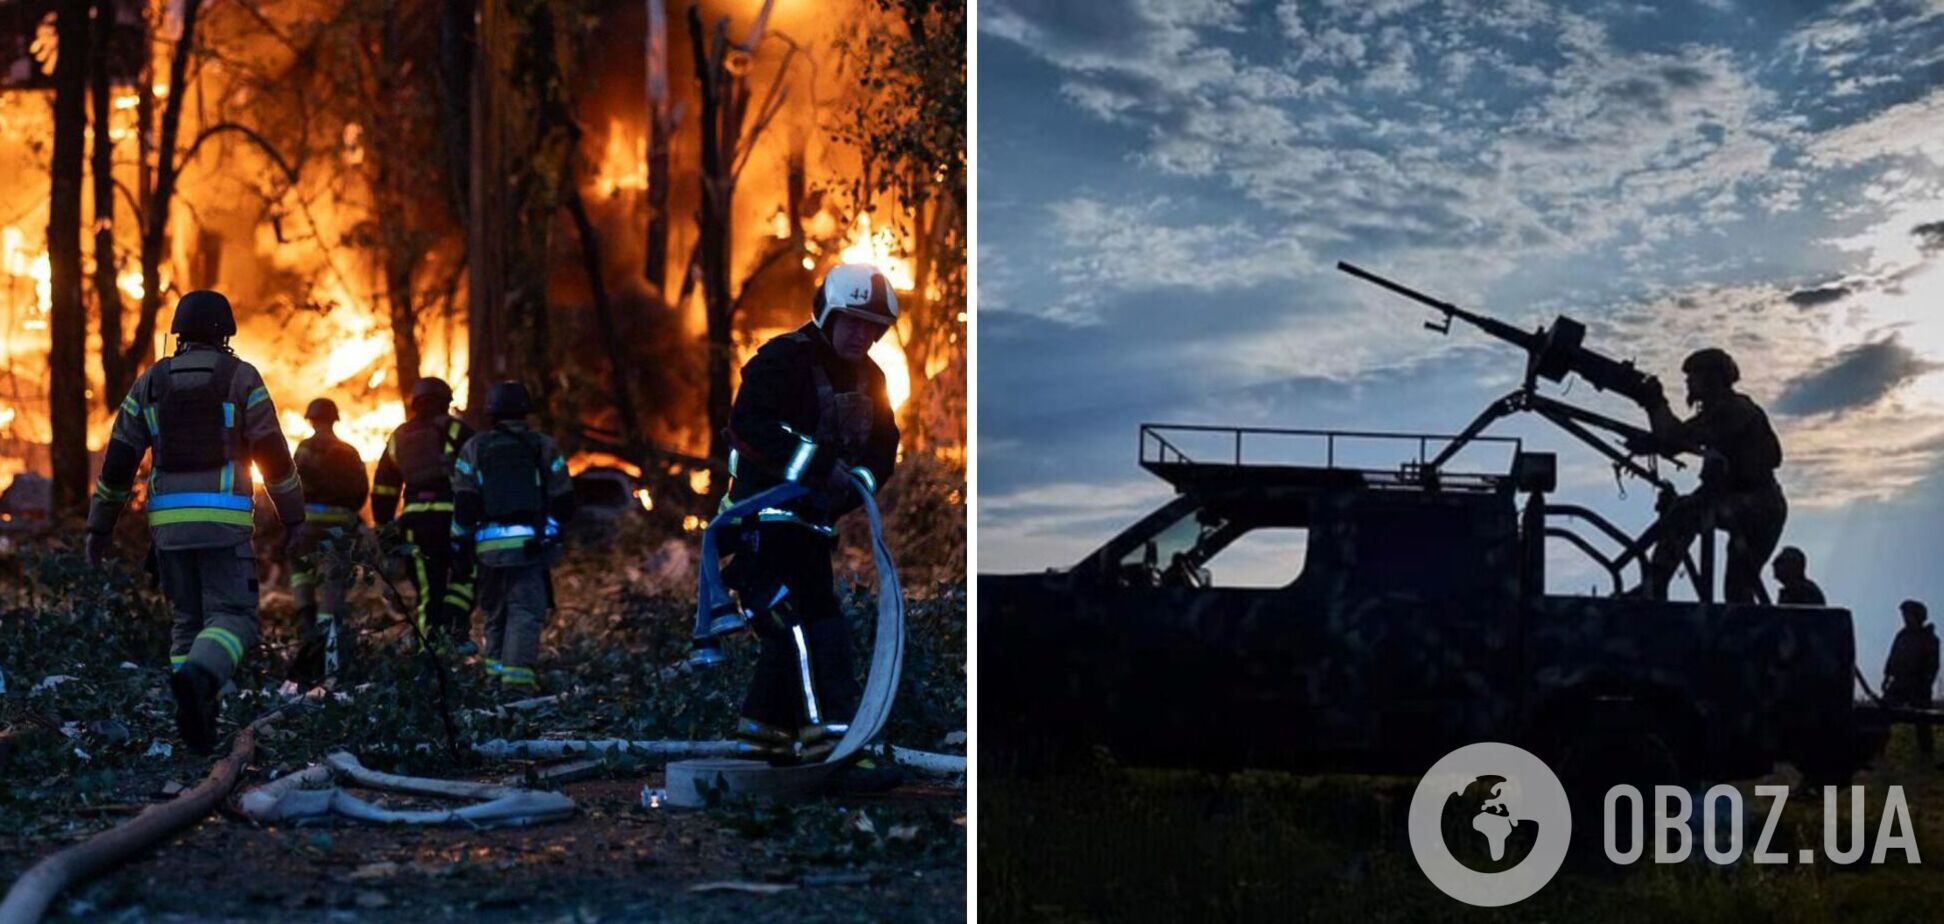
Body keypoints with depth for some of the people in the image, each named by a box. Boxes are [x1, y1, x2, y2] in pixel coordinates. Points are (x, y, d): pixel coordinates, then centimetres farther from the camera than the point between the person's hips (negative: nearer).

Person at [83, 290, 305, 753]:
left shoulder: (151, 381, 10)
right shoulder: (241, 377, 1)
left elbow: (118, 458, 8)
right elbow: (273, 453, -2)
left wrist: (101, 524, 14)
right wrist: (293, 516, 8)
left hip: (169, 519, 4)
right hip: (222, 520, -4)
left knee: (189, 619, 15)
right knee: (232, 620, -5)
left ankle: (198, 716, 1)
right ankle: (196, 680, -36)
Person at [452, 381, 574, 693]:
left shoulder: (474, 448, 6)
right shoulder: (544, 447, 6)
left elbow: (463, 506, 0)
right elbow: (564, 504, 5)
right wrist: (550, 525, 24)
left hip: (489, 546, 2)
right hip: (530, 545, -2)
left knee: (496, 612, 18)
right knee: (526, 611, -5)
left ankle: (495, 669, 21)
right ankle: (518, 676, -19)